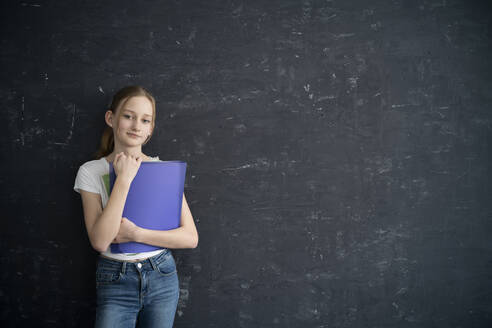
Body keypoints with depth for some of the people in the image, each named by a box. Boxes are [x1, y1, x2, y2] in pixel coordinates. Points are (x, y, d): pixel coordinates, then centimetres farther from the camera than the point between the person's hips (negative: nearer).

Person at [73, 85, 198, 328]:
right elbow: (100, 241, -18)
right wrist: (124, 179, -20)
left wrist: (137, 234, -16)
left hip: (162, 276, 2)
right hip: (115, 281, -2)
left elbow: (190, 238, -6)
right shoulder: (91, 171, -5)